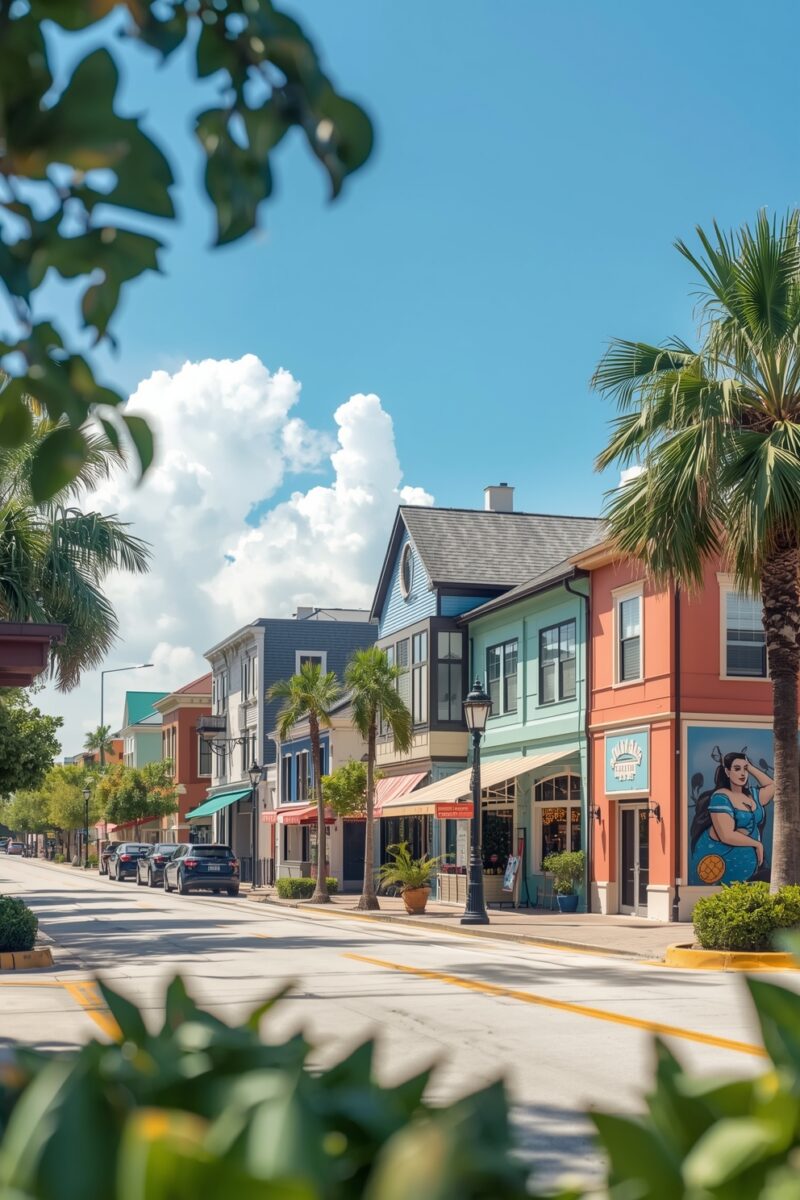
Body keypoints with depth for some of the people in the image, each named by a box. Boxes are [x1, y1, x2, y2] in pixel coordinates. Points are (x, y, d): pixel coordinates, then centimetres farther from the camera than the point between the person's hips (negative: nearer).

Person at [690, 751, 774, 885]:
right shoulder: (720, 798, -15)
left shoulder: (752, 795, 10)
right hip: (720, 861, -7)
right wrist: (757, 844, -12)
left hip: (748, 862, 7)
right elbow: (727, 836, -22)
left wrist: (751, 767, 11)